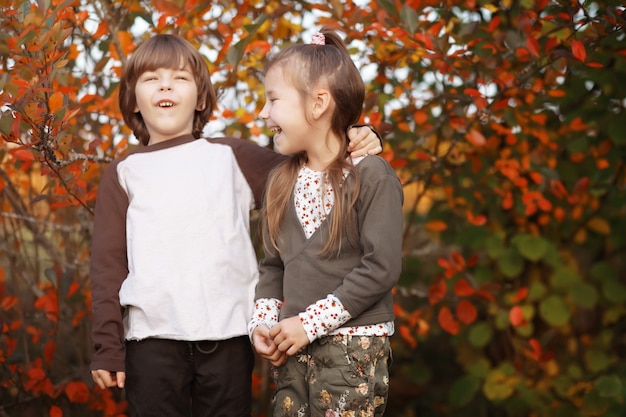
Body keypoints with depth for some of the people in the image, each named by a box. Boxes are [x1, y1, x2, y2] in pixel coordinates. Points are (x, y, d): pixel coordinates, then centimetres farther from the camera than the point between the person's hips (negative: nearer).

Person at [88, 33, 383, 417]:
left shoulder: (232, 158, 10)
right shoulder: (123, 174, 9)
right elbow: (108, 264, 6)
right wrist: (107, 346, 0)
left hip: (227, 336, 1)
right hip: (152, 338, 0)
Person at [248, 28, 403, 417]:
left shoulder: (371, 175, -10)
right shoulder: (282, 180, 10)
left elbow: (382, 266, -16)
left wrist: (311, 322, -16)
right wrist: (264, 320, -1)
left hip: (355, 348, -6)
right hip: (294, 350, 6)